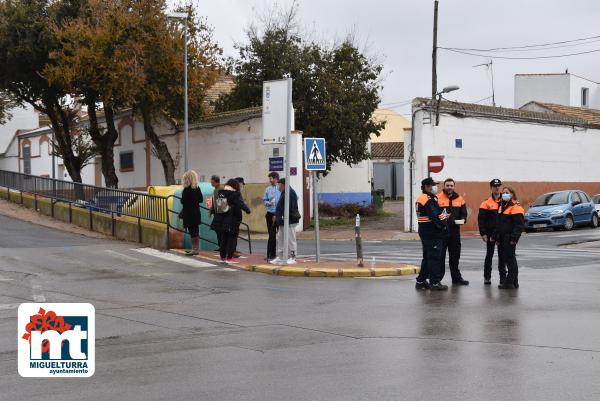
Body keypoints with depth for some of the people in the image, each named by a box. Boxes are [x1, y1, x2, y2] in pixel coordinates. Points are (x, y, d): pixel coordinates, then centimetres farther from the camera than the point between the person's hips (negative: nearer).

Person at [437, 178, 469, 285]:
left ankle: (456, 277, 22)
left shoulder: (459, 199, 10)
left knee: (455, 256, 13)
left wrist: (462, 220, -5)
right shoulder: (438, 198, -4)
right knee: (440, 256, -1)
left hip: (455, 231, 5)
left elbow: (463, 213, 15)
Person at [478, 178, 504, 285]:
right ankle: (487, 277, 13)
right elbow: (481, 219, -3)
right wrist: (483, 234, -10)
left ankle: (503, 277, 13)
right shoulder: (486, 203, -2)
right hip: (490, 233, -2)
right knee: (489, 255, 5)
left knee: (502, 256, 6)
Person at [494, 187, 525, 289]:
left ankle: (511, 282, -4)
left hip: (510, 238, -9)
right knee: (506, 258, 11)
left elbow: (519, 224, -17)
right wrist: (497, 236, 19)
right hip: (503, 238, 9)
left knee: (510, 258, -7)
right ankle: (513, 281, 18)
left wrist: (514, 238, -21)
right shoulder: (502, 206, 18)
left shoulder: (515, 207, -11)